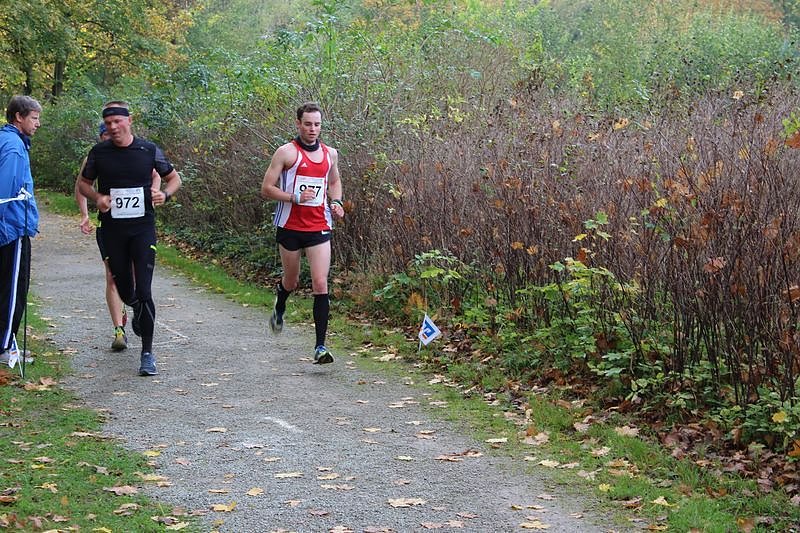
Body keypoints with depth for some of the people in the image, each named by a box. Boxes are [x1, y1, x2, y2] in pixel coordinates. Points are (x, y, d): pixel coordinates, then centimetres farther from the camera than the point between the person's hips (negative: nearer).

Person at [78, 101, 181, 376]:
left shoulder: (149, 150, -2)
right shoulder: (99, 152, 0)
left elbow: (174, 178, 11)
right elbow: (84, 183, 14)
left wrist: (165, 194, -10)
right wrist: (97, 198, -7)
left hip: (142, 229, -2)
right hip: (112, 230, 2)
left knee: (144, 292, -10)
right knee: (124, 290, 12)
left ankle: (147, 352, -2)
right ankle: (137, 312, 50)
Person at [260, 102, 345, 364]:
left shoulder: (330, 154, 8)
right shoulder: (287, 152, -6)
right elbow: (266, 188, -7)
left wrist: (336, 202, 7)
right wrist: (295, 197, -20)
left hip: (319, 228, 2)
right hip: (290, 227, -2)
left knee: (320, 284, -10)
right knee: (291, 281, 15)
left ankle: (320, 347, -10)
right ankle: (279, 308, 52)